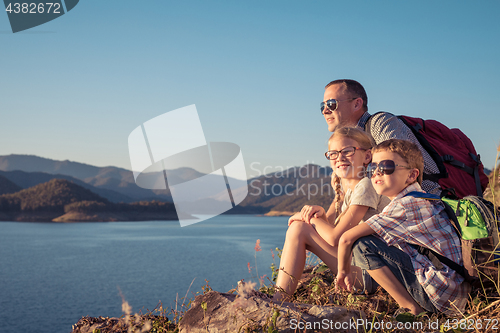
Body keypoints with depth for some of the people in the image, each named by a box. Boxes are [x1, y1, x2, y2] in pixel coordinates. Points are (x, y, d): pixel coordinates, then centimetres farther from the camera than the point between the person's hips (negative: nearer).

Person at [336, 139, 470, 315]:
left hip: (442, 295, -10)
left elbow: (347, 238, -16)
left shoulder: (404, 206, -14)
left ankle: (411, 308, -6)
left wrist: (344, 271, 1)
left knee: (362, 245, -13)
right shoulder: (421, 200, 14)